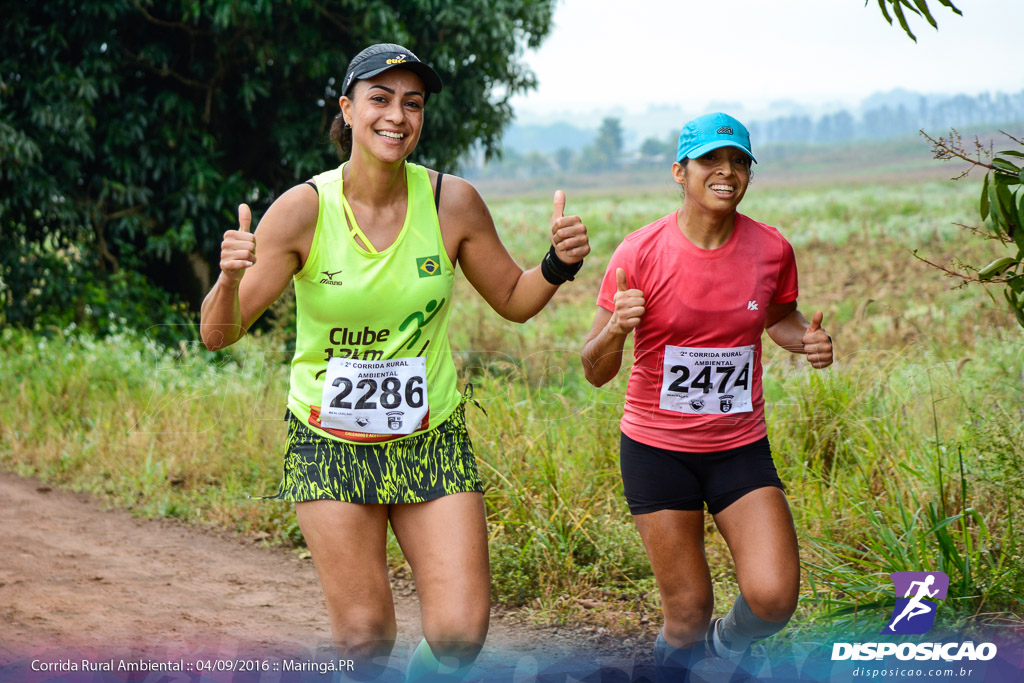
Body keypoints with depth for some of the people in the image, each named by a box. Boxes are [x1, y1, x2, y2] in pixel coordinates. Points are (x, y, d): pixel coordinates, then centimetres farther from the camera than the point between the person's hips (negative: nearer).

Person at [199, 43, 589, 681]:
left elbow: (513, 299, 8)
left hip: (432, 439, 2)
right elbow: (219, 335, -11)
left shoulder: (453, 202, -7)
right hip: (331, 442, -1)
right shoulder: (304, 209, -12)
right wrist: (231, 277, -32)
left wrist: (559, 264, -12)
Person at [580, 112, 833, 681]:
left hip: (740, 447, 2)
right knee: (688, 615, 1)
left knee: (774, 598, -13)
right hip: (657, 447, -2)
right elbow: (596, 372, -9)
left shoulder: (772, 250, -4)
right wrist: (617, 327, -31)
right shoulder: (640, 253, -12)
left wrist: (808, 340, -5)